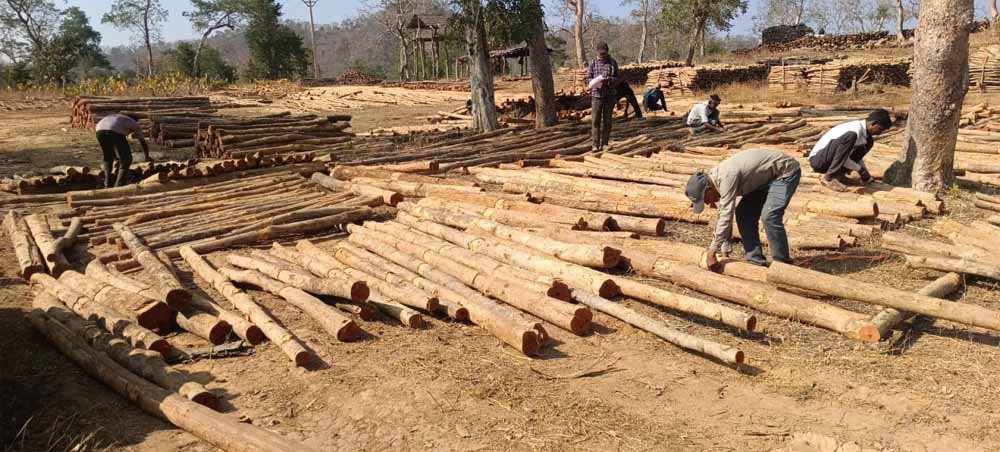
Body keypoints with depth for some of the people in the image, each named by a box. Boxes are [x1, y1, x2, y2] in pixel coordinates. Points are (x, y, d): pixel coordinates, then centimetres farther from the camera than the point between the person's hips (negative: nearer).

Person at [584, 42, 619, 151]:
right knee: (595, 121, -6)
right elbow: (588, 79, 6)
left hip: (610, 96, 1)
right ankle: (595, 144, -5)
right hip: (596, 96, -1)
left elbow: (617, 79, 6)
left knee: (607, 121, 5)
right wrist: (596, 81, -15)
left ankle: (604, 143, 13)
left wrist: (610, 80, -16)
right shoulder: (593, 64, 5)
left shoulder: (613, 63, 6)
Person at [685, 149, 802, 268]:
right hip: (766, 177, 10)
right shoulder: (717, 181, -3)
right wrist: (724, 250, 5)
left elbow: (726, 216, -32)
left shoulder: (727, 178, -32)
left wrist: (711, 252, -27)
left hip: (785, 170, -10)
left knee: (769, 216, -22)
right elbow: (723, 217, 5)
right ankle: (755, 260, 7)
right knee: (743, 213, 2)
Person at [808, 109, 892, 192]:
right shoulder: (854, 130, -21)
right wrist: (859, 169, -11)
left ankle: (838, 174, 1)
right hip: (818, 160, -10)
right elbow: (841, 155, -23)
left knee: (868, 141, 8)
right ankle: (828, 178, -28)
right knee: (851, 136, -32)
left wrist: (866, 174, 13)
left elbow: (857, 154, 20)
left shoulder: (865, 131, 8)